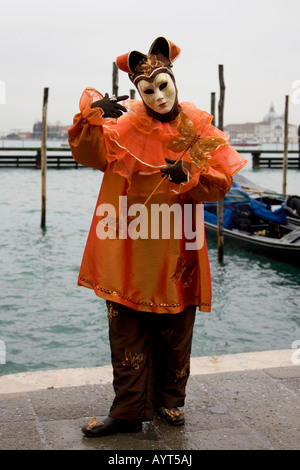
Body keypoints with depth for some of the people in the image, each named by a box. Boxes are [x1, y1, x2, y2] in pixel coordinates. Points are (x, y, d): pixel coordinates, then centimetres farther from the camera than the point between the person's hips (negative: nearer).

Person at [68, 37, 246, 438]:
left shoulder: (198, 127, 0)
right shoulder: (126, 123, 0)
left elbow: (221, 180, -5)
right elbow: (89, 154, -10)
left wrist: (187, 174, -22)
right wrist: (95, 115, -25)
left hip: (176, 249, 1)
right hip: (128, 248, 0)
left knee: (175, 329, 12)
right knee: (127, 329, 4)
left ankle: (169, 399, 33)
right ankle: (128, 411, 17)